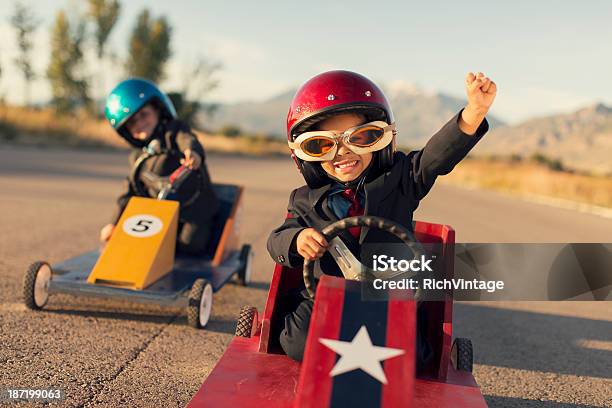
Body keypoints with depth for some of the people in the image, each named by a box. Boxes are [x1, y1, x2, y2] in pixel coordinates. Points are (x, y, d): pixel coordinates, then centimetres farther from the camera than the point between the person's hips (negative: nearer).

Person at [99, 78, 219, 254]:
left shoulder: (174, 130, -3)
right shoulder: (138, 157, 16)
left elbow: (188, 140, -27)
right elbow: (131, 192, 21)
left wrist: (193, 152, -53)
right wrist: (115, 222, 17)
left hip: (193, 209, -6)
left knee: (189, 244, -25)